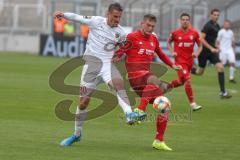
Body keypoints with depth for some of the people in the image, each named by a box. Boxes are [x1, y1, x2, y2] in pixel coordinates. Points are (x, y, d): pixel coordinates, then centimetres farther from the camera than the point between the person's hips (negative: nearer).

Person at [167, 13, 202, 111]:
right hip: (180, 60, -4)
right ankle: (192, 104, -16)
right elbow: (169, 42, 14)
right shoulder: (175, 33, -4)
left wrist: (197, 53, -10)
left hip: (190, 61, 4)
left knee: (181, 82, 15)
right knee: (188, 80, -18)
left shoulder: (194, 33, 0)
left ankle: (167, 86, 45)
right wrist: (172, 52, -2)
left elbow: (200, 46, 10)